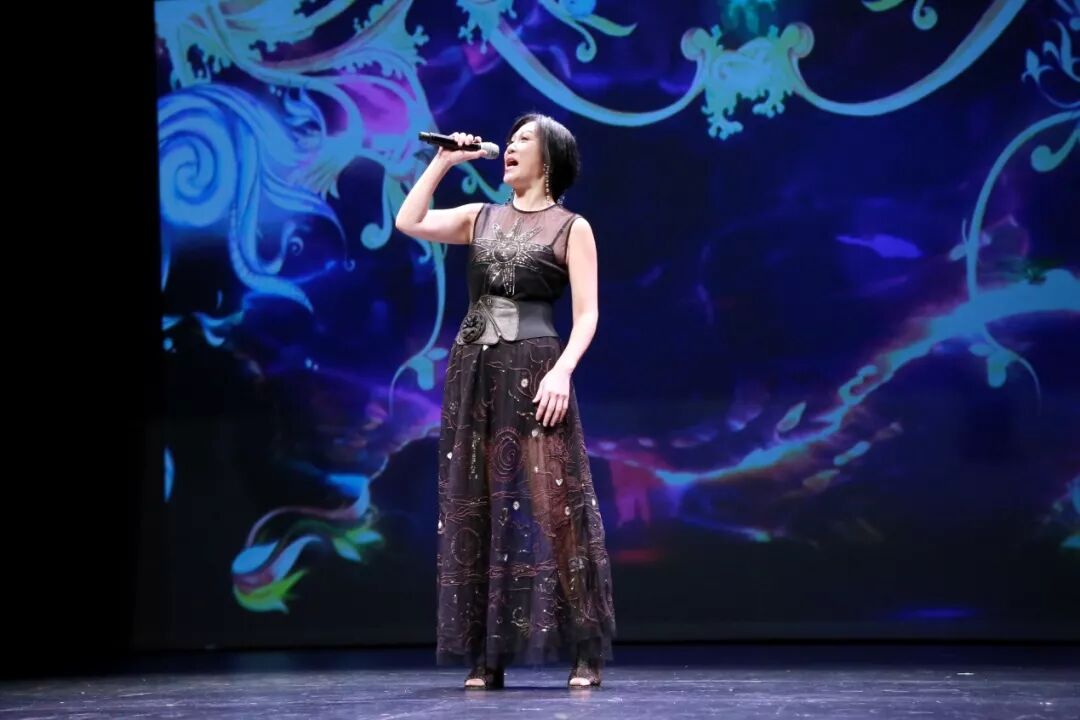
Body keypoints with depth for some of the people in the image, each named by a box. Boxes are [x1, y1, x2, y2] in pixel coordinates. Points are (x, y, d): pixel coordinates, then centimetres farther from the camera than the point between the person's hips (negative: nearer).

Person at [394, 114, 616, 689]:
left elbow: (586, 315, -4)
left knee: (548, 507, -9)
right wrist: (443, 161, 5)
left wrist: (561, 371, -18)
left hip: (533, 371, -5)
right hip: (473, 372, 5)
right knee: (474, 511, 2)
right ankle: (487, 654, 6)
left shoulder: (571, 228, 3)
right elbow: (409, 223, 2)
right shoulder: (480, 218, 15)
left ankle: (586, 652, -4)